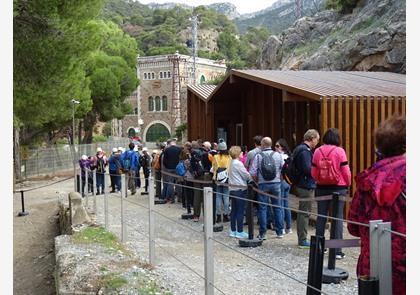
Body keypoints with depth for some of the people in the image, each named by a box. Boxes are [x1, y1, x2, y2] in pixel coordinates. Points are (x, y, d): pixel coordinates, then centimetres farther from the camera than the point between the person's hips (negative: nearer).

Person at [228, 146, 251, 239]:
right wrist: (253, 179, 6)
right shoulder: (238, 163, -14)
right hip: (240, 189, -9)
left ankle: (233, 231, 18)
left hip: (232, 189, 9)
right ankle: (239, 232, -2)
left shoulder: (231, 163, 12)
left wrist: (249, 178, 12)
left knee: (234, 210, 12)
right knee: (240, 211, -4)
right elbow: (246, 175, -11)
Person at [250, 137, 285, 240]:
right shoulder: (278, 155, -1)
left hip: (263, 184, -2)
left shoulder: (258, 156, -7)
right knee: (277, 207, 11)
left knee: (262, 208, 4)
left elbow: (252, 173, -10)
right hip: (276, 183, 2)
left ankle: (262, 233, 5)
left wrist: (257, 181, 8)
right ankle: (279, 232, 16)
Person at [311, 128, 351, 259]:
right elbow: (346, 171, -7)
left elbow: (313, 172, 5)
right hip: (338, 188, -3)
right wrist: (348, 184, 9)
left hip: (321, 188, 3)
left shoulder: (317, 151, 0)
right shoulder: (339, 151, -10)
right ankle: (337, 251, -1)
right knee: (338, 218, 0)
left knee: (321, 216, 11)